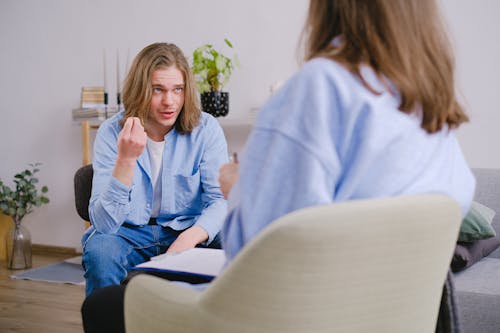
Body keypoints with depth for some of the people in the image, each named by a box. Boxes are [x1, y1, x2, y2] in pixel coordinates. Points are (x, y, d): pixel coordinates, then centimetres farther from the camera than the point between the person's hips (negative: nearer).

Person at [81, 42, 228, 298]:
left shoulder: (205, 129, -6)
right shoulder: (112, 133, -9)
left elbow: (221, 199, -11)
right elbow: (103, 223, -17)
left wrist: (191, 236, -32)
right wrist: (126, 159, -31)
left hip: (188, 231, 1)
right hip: (129, 233, -1)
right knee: (99, 250, -32)